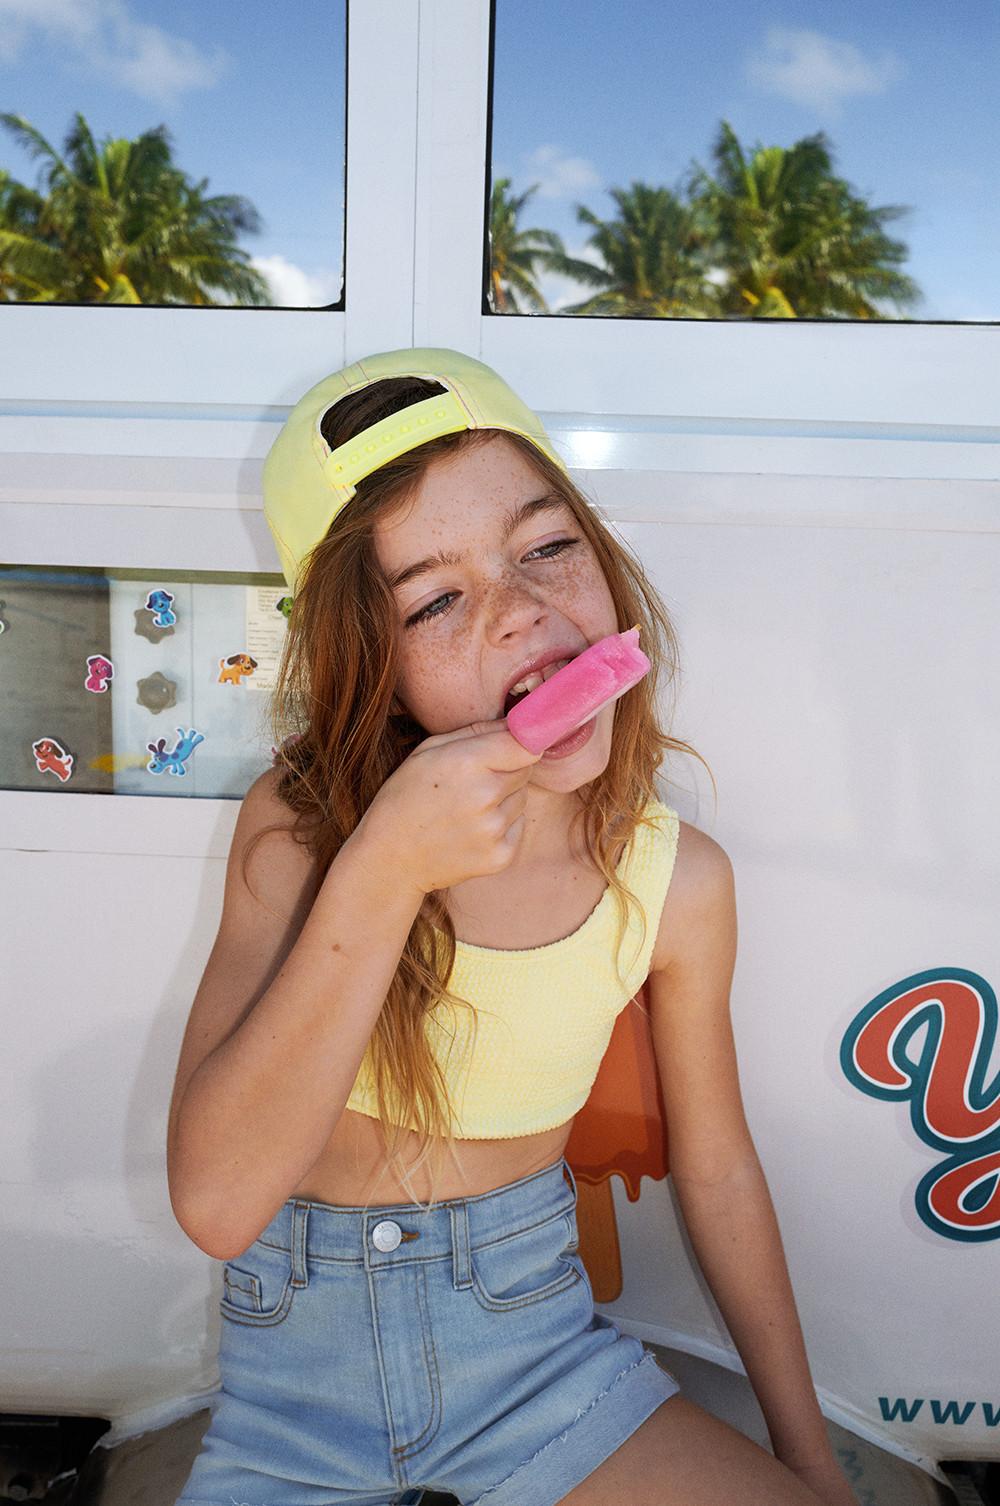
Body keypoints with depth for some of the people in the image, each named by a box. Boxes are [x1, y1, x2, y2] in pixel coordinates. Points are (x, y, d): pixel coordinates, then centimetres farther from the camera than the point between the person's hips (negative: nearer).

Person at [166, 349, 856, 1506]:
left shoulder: (679, 882, -14)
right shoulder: (295, 826, -16)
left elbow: (717, 1168, 1)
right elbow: (214, 1202, -25)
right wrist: (385, 871, -33)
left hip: (530, 1339, 1)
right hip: (295, 1363, 0)